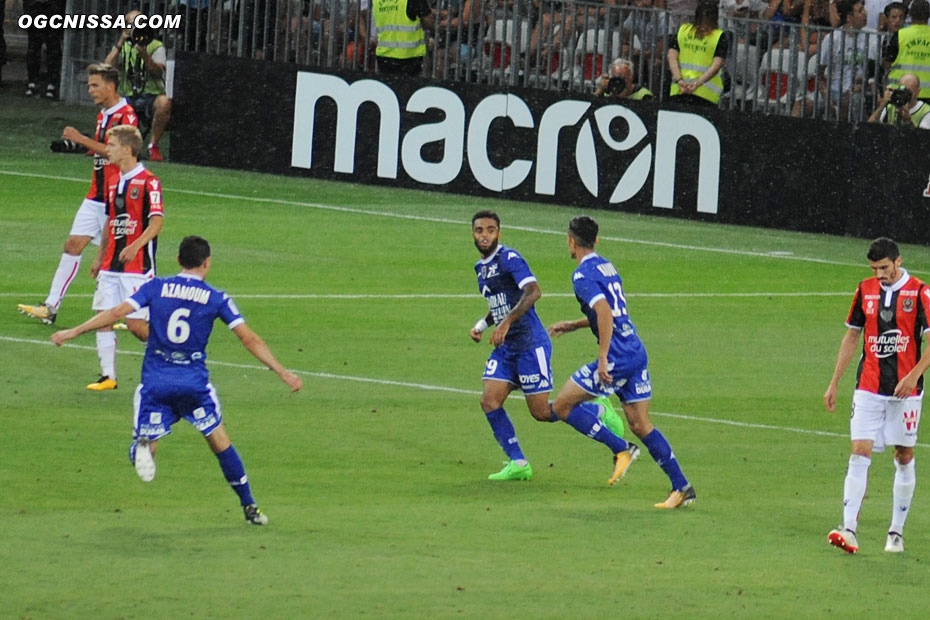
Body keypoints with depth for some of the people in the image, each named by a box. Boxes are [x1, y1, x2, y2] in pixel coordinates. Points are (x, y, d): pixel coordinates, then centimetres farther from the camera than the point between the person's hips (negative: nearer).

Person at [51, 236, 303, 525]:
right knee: (221, 444, 15)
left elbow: (117, 312, -3)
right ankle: (249, 507, 18)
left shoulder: (156, 287, 3)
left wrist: (73, 332, 4)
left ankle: (143, 446, -30)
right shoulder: (217, 298, 2)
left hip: (155, 381, 0)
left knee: (145, 442, 8)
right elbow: (250, 340, 0)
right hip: (195, 382, 0)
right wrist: (283, 373, 5)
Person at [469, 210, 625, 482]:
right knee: (489, 401, -5)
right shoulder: (480, 267, 15)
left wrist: (506, 322, -34)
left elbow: (533, 291, -28)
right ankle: (517, 463, 0)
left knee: (542, 412, -8)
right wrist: (482, 325, 13)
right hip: (505, 348, 9)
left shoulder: (509, 258, -13)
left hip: (530, 344, -9)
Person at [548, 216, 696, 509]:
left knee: (562, 405, 2)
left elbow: (605, 312, -24)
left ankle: (621, 449, -2)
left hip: (617, 359, -8)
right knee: (641, 425, 10)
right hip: (637, 352, 8)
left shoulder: (582, 275, -10)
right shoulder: (607, 266, 17)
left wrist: (603, 358, -24)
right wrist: (573, 325, 35)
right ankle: (682, 487, 4)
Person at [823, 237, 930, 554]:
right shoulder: (865, 290, 7)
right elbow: (851, 337, 16)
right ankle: (849, 528, -16)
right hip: (868, 388, 2)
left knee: (904, 457, 6)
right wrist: (834, 383, 14)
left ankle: (896, 532, 15)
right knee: (859, 453, -9)